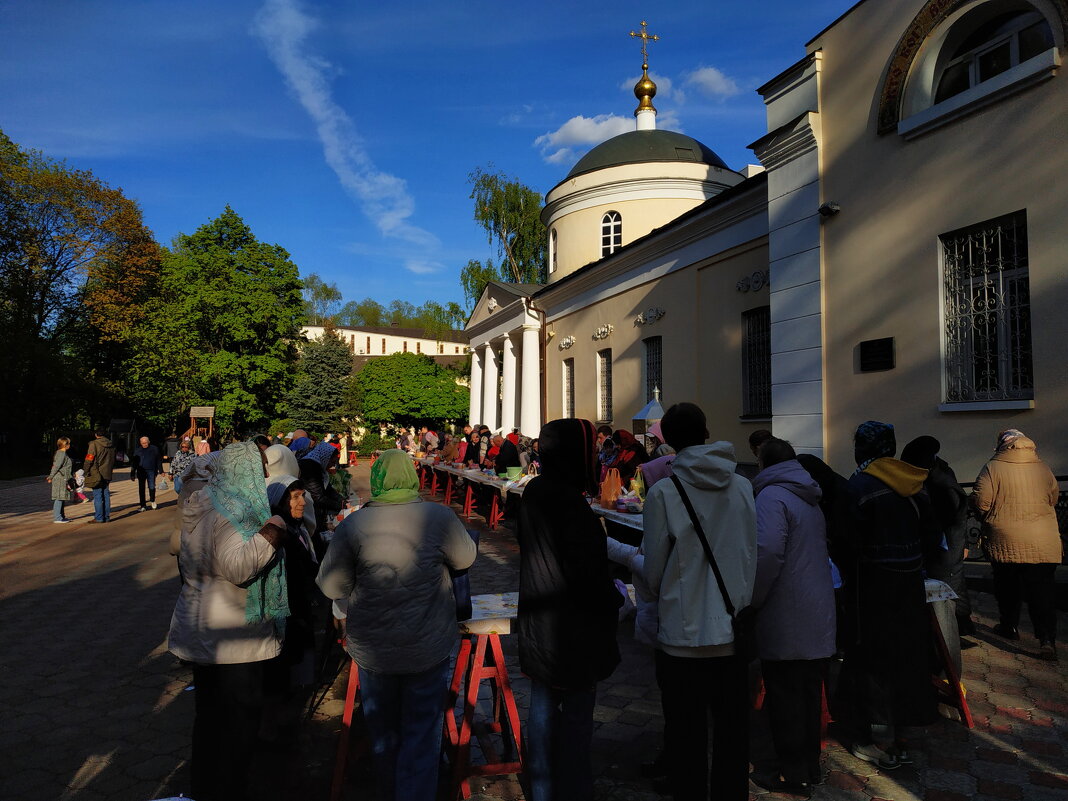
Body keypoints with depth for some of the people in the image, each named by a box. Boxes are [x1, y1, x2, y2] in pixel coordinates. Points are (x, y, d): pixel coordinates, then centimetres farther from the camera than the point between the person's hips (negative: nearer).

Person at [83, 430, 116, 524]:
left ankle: (99, 518, -1)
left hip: (96, 474, -6)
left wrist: (87, 473, -5)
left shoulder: (94, 444, -11)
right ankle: (106, 517, 15)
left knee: (97, 497, -3)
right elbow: (113, 460, 16)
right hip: (107, 475, 6)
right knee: (106, 496, 11)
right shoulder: (111, 445, 10)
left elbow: (89, 460, -13)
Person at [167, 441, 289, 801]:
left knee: (211, 711, 23)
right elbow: (237, 567, -32)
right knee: (238, 716, 6)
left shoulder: (204, 502, 6)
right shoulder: (233, 510, -23)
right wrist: (271, 533, -26)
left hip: (203, 631, 10)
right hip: (233, 637, -10)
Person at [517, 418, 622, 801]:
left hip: (536, 629, 9)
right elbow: (589, 574, -23)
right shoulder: (569, 504, -25)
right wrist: (616, 598, -3)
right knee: (576, 713, 6)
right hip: (573, 633, -9)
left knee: (543, 709, 19)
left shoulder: (533, 494, 3)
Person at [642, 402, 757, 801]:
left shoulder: (663, 491, -14)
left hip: (683, 636, -3)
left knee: (686, 737, 11)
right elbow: (753, 557, 6)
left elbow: (653, 569, -5)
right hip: (734, 633, 4)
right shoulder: (742, 486, -4)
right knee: (732, 734, 18)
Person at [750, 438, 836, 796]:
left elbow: (768, 552, -28)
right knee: (810, 694, 17)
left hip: (785, 619, -8)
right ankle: (811, 766, 29)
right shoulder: (810, 499, 13)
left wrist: (753, 599, -15)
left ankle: (792, 774, 15)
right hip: (818, 617, 8)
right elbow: (819, 550, 17)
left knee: (784, 699, 4)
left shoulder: (772, 496, -15)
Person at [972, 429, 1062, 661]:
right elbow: (1053, 499, 17)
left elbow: (980, 503, -11)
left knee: (1007, 588, 14)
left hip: (1005, 542, -2)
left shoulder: (992, 468, -9)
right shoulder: (1043, 468, 5)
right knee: (1043, 590, 4)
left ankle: (1009, 626, 28)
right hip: (1044, 544, 3)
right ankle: (1047, 638, -4)